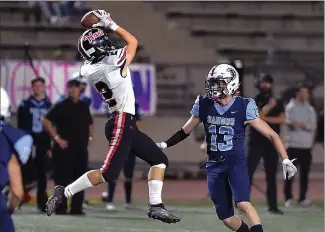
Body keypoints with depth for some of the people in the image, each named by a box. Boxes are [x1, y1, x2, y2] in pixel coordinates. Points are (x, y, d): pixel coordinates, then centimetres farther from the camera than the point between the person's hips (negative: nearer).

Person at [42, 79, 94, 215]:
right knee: (63, 179, -7)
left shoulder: (83, 107, 15)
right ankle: (61, 208, -2)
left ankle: (76, 208, 10)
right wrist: (57, 138, -14)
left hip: (81, 149, 6)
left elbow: (90, 124, 30)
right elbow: (46, 121, -12)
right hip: (65, 149, -6)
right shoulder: (61, 107, -5)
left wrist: (90, 137, 13)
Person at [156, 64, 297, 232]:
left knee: (243, 204, -27)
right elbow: (185, 131, 17)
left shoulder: (243, 107, -10)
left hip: (236, 163, -4)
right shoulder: (204, 105, 1)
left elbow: (271, 135, -7)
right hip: (214, 166, 4)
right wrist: (164, 145, 10)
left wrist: (286, 161, -14)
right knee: (226, 218, 4)